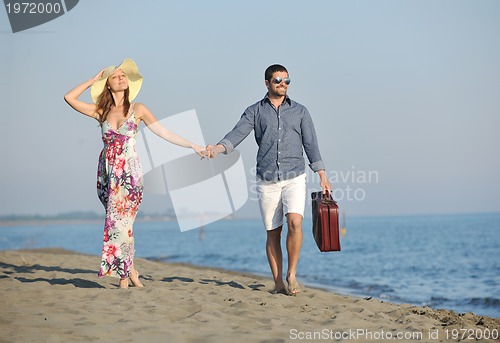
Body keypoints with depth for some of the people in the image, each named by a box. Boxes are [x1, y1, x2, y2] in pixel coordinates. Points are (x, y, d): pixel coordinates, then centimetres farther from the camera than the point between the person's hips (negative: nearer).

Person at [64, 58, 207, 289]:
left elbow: (164, 133, 2)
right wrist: (93, 80, 12)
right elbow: (69, 98, 8)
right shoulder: (101, 111, 11)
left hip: (129, 173, -3)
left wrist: (192, 146, -4)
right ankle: (132, 272, 13)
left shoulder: (137, 109, 5)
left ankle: (124, 279, -7)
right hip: (106, 172, 3)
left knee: (119, 222, -12)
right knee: (120, 223, 2)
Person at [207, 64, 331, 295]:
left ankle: (292, 275, -6)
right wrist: (217, 149, -26)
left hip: (295, 178, 0)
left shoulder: (300, 111, 10)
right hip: (267, 181, 0)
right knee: (273, 232, 2)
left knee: (294, 222, -20)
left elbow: (311, 145, 9)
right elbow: (237, 134, -6)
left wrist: (322, 176, 2)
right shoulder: (254, 111, 7)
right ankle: (278, 283, 11)